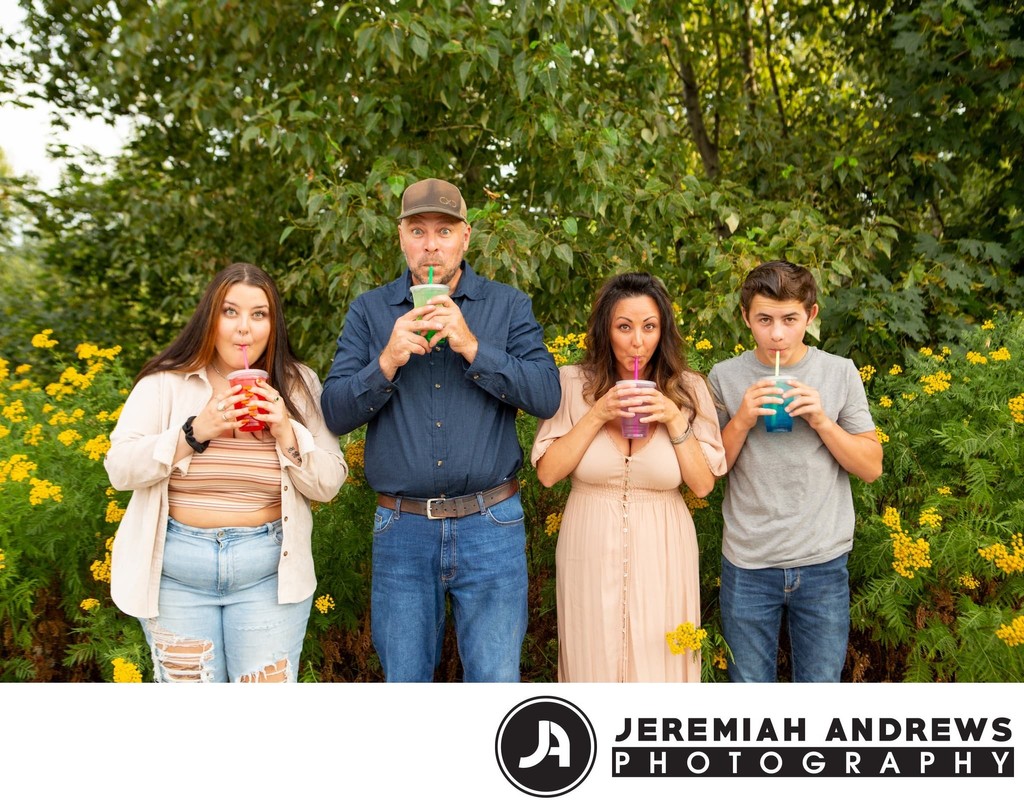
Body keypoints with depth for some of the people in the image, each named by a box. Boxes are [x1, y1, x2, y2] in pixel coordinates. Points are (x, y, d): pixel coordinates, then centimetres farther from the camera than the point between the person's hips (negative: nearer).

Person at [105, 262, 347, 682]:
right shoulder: (165, 383, 1)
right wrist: (195, 432, -18)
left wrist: (287, 434, -15)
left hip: (269, 572, 0)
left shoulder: (298, 387, 4)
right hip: (175, 573, 0)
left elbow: (329, 484, 1)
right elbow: (120, 471, -7)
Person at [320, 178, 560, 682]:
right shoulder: (369, 311, 6)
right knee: (403, 680, 14)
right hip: (402, 528, 2)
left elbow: (547, 395, -9)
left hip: (490, 528, -1)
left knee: (496, 680, 4)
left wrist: (472, 347, -18)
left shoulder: (509, 306, 4)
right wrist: (387, 361, -16)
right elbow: (335, 413, -1)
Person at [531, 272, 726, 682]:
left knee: (658, 666, 9)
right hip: (591, 553, 0)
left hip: (661, 556, 1)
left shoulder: (688, 389, -1)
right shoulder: (572, 383, -4)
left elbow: (703, 484, -3)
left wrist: (675, 420, -15)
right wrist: (597, 416, -16)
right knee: (594, 664, 12)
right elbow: (547, 473, -9)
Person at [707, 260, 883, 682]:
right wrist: (741, 421, -15)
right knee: (749, 684, 14)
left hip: (824, 565, 0)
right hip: (747, 564, 0)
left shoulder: (840, 373, -1)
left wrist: (822, 421, -13)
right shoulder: (725, 377, -2)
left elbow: (871, 467, 1)